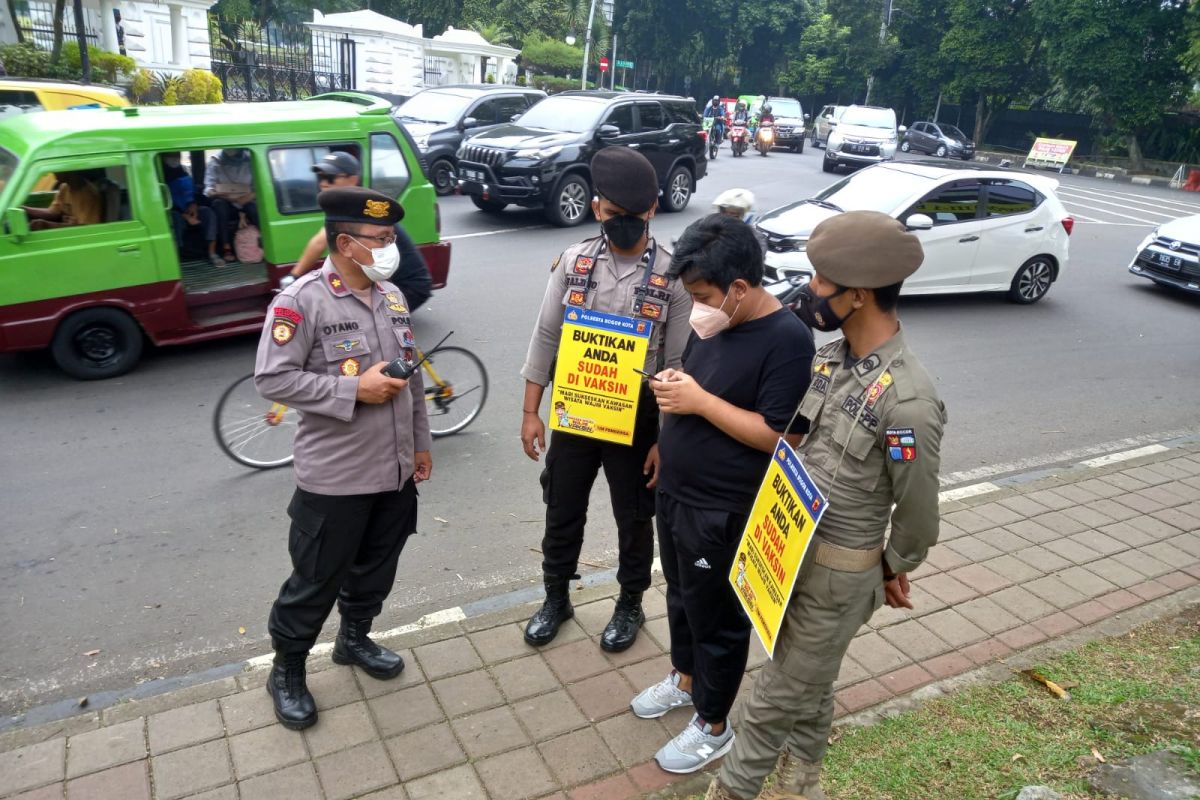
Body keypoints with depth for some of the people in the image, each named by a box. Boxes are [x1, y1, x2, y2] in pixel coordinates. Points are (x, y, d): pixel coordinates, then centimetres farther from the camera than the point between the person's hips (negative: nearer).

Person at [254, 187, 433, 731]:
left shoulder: (392, 296, 7)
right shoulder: (301, 301, -15)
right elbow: (271, 379, -18)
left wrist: (420, 443, 15)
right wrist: (354, 390, -21)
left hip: (396, 471, 7)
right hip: (334, 478, -6)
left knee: (376, 568, 21)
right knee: (316, 580, 8)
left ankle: (354, 639, 45)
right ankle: (287, 671, 30)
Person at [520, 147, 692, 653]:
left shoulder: (673, 276, -13)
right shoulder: (573, 261, -6)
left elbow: (678, 365, -10)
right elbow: (545, 338, 0)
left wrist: (666, 439, -10)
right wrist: (531, 413, -1)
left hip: (636, 418, -2)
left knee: (633, 519, 15)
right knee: (562, 512, 17)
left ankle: (630, 606, 40)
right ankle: (556, 599, 42)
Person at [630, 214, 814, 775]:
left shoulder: (786, 340, -23)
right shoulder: (715, 320, 1)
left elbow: (782, 436, -26)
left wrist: (699, 401, -26)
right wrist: (674, 385, -1)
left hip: (723, 513, -8)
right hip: (675, 492, 8)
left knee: (718, 617, 11)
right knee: (681, 596, 26)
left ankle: (713, 727, 32)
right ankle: (684, 678, 50)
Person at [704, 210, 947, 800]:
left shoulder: (906, 401, -28)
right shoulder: (831, 356, -3)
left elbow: (918, 511, -15)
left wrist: (893, 571, 0)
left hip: (838, 572, -7)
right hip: (791, 547, 7)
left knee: (777, 696, 10)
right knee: (808, 683, 26)